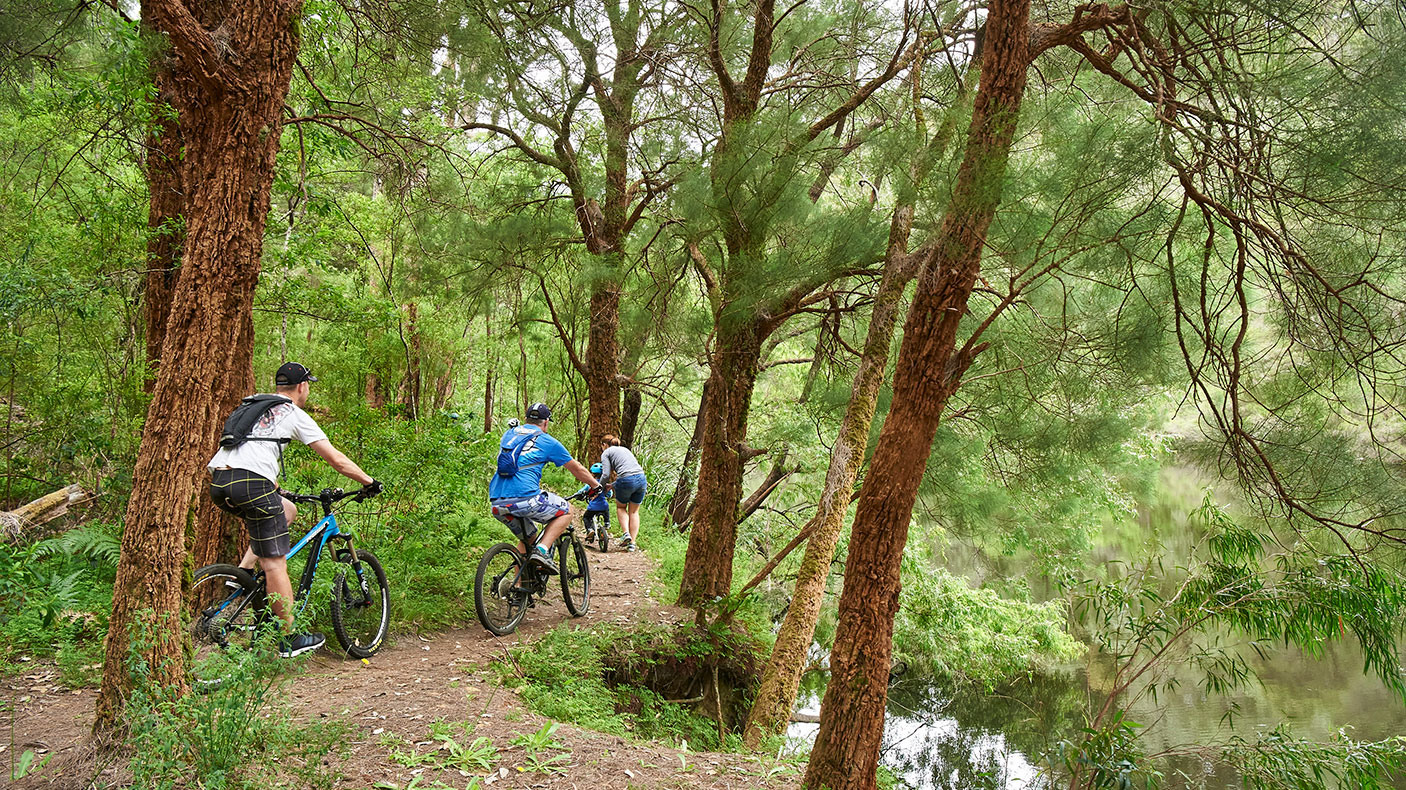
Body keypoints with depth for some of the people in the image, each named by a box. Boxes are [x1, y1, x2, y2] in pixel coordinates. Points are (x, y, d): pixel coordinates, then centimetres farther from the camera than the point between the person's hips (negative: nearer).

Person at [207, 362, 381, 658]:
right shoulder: (295, 415, 8)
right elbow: (337, 460, 6)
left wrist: (272, 487, 50)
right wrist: (370, 483, 18)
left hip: (218, 483, 8)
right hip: (250, 483, -7)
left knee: (286, 510, 28)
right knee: (275, 564, 0)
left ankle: (244, 572, 15)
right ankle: (290, 639, 7)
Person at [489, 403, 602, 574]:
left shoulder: (509, 434, 23)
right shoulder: (547, 441, 8)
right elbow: (577, 469, 18)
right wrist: (596, 485, 34)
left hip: (496, 501, 6)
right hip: (524, 497, -6)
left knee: (527, 538, 28)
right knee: (566, 511, 15)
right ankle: (542, 550, -4)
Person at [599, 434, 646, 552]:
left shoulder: (606, 453, 9)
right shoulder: (625, 449, 29)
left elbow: (606, 475, -2)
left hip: (626, 481, -5)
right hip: (642, 479, 5)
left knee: (620, 507, 22)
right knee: (634, 511, 18)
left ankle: (626, 533, 5)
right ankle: (632, 543, 14)